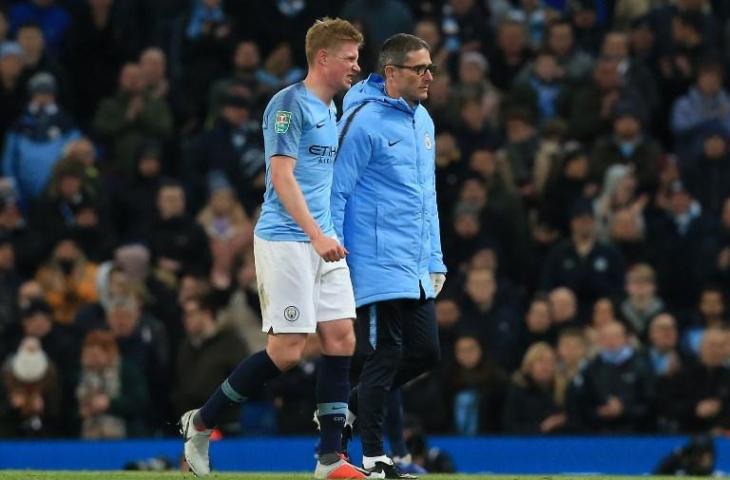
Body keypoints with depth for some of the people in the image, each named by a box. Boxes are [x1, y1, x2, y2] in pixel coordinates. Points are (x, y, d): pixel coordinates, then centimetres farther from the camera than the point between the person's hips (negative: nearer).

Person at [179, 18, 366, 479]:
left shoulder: (332, 111, 16)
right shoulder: (290, 104, -11)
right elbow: (281, 177, -18)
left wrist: (327, 236, 18)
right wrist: (316, 235, -25)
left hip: (323, 242, 9)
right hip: (286, 240, -9)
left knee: (341, 338, 1)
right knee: (287, 349, -9)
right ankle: (201, 423, 7)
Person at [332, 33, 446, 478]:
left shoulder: (423, 121, 14)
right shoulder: (363, 122, -11)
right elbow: (335, 192, -11)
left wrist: (436, 261, 18)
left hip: (417, 272, 8)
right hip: (377, 268, -8)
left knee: (425, 352, 7)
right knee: (385, 356, -5)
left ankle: (345, 412, 24)